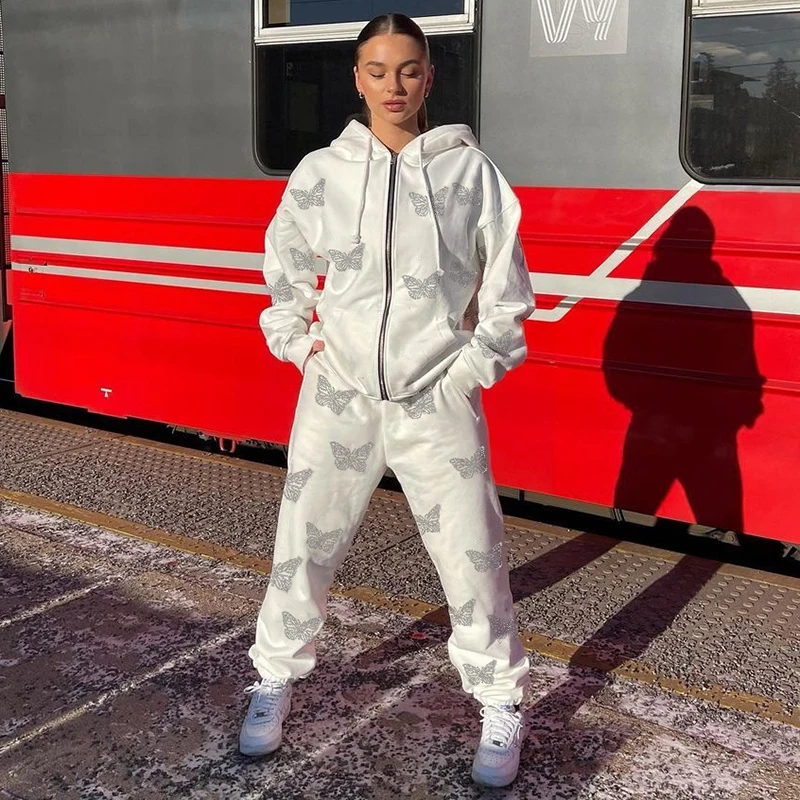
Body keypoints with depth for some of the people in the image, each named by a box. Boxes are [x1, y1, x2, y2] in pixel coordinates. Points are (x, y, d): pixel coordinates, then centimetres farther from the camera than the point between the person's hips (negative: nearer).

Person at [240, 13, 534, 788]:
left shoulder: (470, 169, 0)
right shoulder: (320, 172, 3)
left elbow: (507, 282, 5)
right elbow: (284, 258, 17)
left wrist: (479, 363, -1)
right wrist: (294, 337, 7)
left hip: (436, 400, -1)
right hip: (338, 394, 2)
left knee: (471, 555, 1)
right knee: (303, 544, 7)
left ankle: (501, 707, 20)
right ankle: (275, 679, 29)